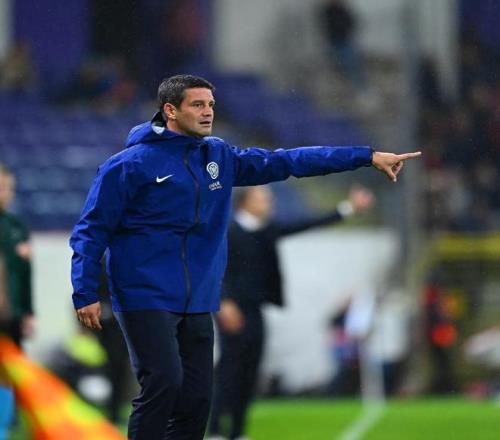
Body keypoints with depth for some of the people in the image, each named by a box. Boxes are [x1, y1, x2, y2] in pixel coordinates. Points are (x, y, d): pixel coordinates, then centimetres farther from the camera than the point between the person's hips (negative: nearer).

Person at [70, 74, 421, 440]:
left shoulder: (219, 157, 10)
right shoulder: (130, 165, -7)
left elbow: (288, 161, 9)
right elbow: (91, 231, -5)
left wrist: (368, 157, 4)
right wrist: (85, 294, -13)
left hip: (198, 303, 6)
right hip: (146, 299, -6)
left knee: (197, 399, 4)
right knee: (164, 383, -20)